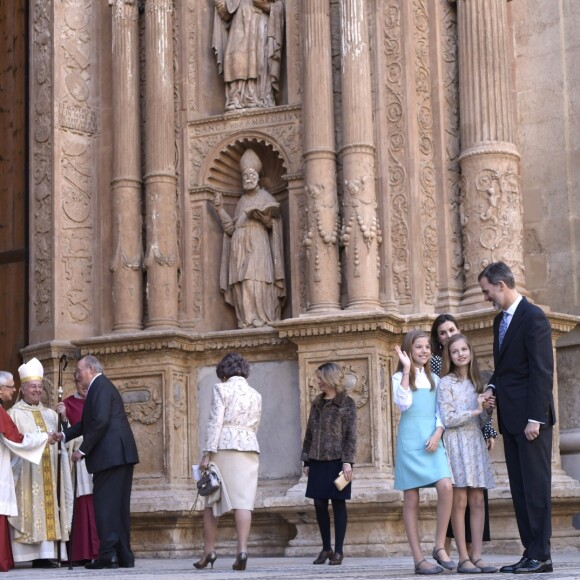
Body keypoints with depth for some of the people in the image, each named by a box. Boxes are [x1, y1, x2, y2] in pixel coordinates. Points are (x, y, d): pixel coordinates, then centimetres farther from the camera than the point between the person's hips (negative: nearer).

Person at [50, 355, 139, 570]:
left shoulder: (100, 387, -9)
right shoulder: (102, 386, 23)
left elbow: (100, 421, -20)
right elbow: (88, 422, 27)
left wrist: (82, 450, -15)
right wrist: (64, 435, 19)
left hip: (110, 454, -10)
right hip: (120, 455, 10)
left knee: (104, 503, -8)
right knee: (119, 505, 10)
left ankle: (108, 554, -10)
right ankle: (124, 556, 11)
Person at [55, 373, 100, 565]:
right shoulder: (68, 403, 7)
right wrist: (63, 417, -18)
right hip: (80, 459, -2)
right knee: (84, 505, -7)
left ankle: (103, 550, -3)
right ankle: (83, 553, -7)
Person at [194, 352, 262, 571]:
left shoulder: (222, 389, -1)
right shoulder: (256, 395, 15)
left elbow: (215, 422, -9)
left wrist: (207, 454, -11)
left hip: (223, 446, -4)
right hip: (249, 448, 4)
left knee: (212, 500, 7)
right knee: (243, 500, -5)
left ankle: (209, 551, 9)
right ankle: (242, 549, -18)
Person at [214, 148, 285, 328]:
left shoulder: (264, 197, 9)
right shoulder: (242, 201, 24)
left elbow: (271, 223, -1)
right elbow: (231, 229, 16)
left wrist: (262, 216, -21)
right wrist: (220, 210, 7)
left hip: (257, 248, -5)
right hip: (240, 250, 5)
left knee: (256, 284, -17)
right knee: (242, 287, -6)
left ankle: (261, 322, -20)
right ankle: (247, 324, -11)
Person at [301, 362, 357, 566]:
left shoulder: (346, 403, -2)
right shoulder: (317, 403, 14)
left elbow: (351, 435, -7)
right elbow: (309, 434, 15)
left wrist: (347, 461, -14)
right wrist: (306, 460, 11)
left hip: (337, 460, -5)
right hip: (318, 461, 5)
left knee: (338, 503, -1)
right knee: (319, 504, 4)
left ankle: (338, 550, 5)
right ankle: (326, 548, 16)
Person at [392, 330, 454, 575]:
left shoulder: (434, 379, 16)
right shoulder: (400, 377, 5)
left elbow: (441, 412, 11)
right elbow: (403, 404, -13)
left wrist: (437, 434, -8)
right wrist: (407, 369, -12)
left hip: (432, 440, 3)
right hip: (410, 441, -3)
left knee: (446, 487, -19)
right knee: (411, 500, -2)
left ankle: (439, 546, -7)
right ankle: (419, 559, 0)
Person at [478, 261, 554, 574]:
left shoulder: (533, 317, -11)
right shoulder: (500, 320, 15)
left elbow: (542, 371, -16)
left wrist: (535, 418, -19)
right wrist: (492, 387, 2)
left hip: (530, 416, -9)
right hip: (510, 417, 9)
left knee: (535, 486, -6)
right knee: (519, 488, 7)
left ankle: (541, 556, -2)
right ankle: (530, 553, 10)